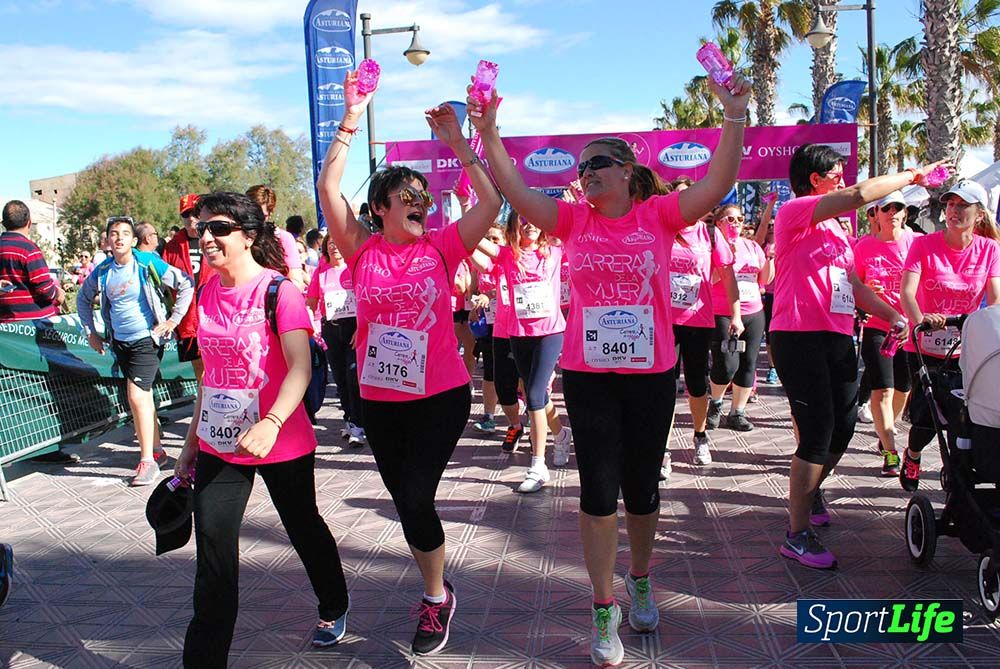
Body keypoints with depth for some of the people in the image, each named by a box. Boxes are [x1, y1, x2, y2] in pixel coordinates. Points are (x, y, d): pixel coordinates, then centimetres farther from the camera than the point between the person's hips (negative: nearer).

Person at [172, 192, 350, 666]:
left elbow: (300, 368, -26)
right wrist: (191, 440, 16)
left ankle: (334, 608, 43)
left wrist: (271, 423, -42)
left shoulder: (278, 292, -15)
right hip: (217, 445, 5)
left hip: (281, 445, -4)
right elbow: (211, 372, 13)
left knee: (303, 528, 16)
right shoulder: (208, 292, 5)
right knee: (213, 555, -1)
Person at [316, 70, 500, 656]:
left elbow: (491, 202, -10)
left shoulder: (441, 247, -3)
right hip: (380, 399, 3)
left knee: (415, 499, -8)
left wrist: (457, 141, -10)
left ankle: (436, 597, 17)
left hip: (442, 396, -2)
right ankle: (438, 590, 37)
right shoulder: (363, 251, -1)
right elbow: (328, 190, -11)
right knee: (405, 499, 14)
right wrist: (350, 122, -14)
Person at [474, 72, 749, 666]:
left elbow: (719, 183, -10)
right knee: (599, 489, 2)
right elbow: (514, 189, -3)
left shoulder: (659, 214, 0)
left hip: (652, 376, 0)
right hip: (587, 376, 1)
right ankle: (605, 610, 17)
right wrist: (489, 132, -9)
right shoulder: (575, 220, 3)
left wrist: (735, 117, -17)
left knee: (642, 487, 14)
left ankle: (640, 581, 39)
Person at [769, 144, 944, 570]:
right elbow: (860, 194, -20)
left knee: (843, 430, 14)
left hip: (838, 339, 9)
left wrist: (891, 315, 13)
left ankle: (809, 491, 40)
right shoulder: (793, 213, -7)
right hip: (799, 337, -9)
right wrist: (914, 175, -7)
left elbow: (852, 284, 24)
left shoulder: (835, 228, 22)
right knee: (818, 434, -10)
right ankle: (797, 535, 1)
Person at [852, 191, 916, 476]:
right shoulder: (864, 246, -1)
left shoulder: (915, 241, 0)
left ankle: (887, 431, 39)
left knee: (904, 388, 14)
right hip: (877, 327, -2)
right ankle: (890, 452, -2)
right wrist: (867, 289, -16)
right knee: (882, 390, -9)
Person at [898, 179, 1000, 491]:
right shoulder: (924, 244, -8)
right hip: (925, 347, -2)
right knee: (927, 416, -8)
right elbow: (907, 290, -21)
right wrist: (919, 318, -41)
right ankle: (912, 456, 25)